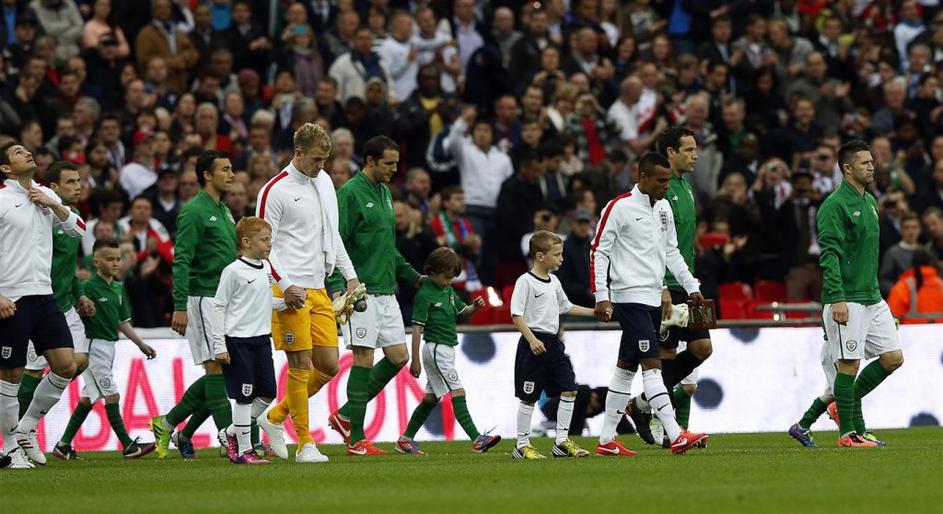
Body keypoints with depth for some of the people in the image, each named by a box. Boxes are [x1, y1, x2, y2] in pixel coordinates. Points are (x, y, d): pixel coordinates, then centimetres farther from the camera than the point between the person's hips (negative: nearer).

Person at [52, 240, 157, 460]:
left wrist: (141, 344, 15)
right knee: (111, 395, -9)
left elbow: (123, 322, 18)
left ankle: (64, 445, 17)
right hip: (94, 345, -9)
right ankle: (128, 446, -8)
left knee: (89, 397, 11)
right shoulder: (88, 287, -12)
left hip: (109, 347, 9)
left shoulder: (119, 288, 12)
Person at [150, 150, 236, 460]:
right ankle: (229, 437, -11)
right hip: (203, 298, -9)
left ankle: (169, 423, 13)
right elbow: (181, 261, -15)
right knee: (217, 367, -11)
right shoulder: (195, 211, -10)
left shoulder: (224, 211, 18)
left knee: (219, 373, 6)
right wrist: (180, 306, -21)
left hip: (224, 301, 9)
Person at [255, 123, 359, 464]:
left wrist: (350, 275, 18)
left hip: (318, 289, 7)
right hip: (290, 290, -7)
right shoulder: (275, 191, -8)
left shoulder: (324, 182, 15)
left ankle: (275, 417, 20)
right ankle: (304, 443, -1)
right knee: (301, 365, -7)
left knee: (329, 365, 3)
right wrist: (286, 287, -16)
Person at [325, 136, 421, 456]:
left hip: (386, 293, 9)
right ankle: (356, 440, -2)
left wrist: (411, 276, 29)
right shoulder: (350, 193, -9)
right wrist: (337, 286, -25)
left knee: (398, 357, 5)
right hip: (362, 293, -9)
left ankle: (345, 416, 16)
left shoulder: (385, 193, 18)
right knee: (364, 360, -7)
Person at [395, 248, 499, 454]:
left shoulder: (448, 291, 12)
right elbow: (417, 327, -14)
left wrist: (474, 307, -3)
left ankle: (406, 439, 18)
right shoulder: (425, 295, -13)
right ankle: (477, 439, -19)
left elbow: (462, 311, 21)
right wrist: (415, 360, -16)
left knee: (431, 397, 12)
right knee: (457, 393, -14)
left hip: (446, 350, 9)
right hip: (436, 349, -9)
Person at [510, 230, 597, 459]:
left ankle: (562, 442, 7)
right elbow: (517, 315, -16)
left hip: (553, 342, 8)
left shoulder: (554, 282, 13)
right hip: (534, 344, -8)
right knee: (529, 397, -1)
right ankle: (522, 446, 7)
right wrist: (531, 339, -26)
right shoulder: (525, 282, -11)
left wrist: (594, 312, 24)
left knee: (569, 389, 1)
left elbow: (566, 307, 27)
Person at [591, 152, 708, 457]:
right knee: (652, 363, -15)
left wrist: (691, 287, 14)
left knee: (626, 368, 11)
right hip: (630, 296, -8)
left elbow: (671, 252, 22)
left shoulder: (663, 208, 13)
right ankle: (676, 437, -23)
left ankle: (606, 441, 16)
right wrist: (602, 296, -16)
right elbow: (599, 252, -9)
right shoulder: (619, 207, -10)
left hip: (653, 298, 8)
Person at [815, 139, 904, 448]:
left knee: (893, 358, 5)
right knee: (849, 363, -5)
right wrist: (837, 298, -24)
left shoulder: (870, 202, 16)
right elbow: (829, 255, -17)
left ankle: (847, 402, 21)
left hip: (872, 298, 9)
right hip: (847, 300, -9)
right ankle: (848, 433, 2)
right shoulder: (835, 205, -12)